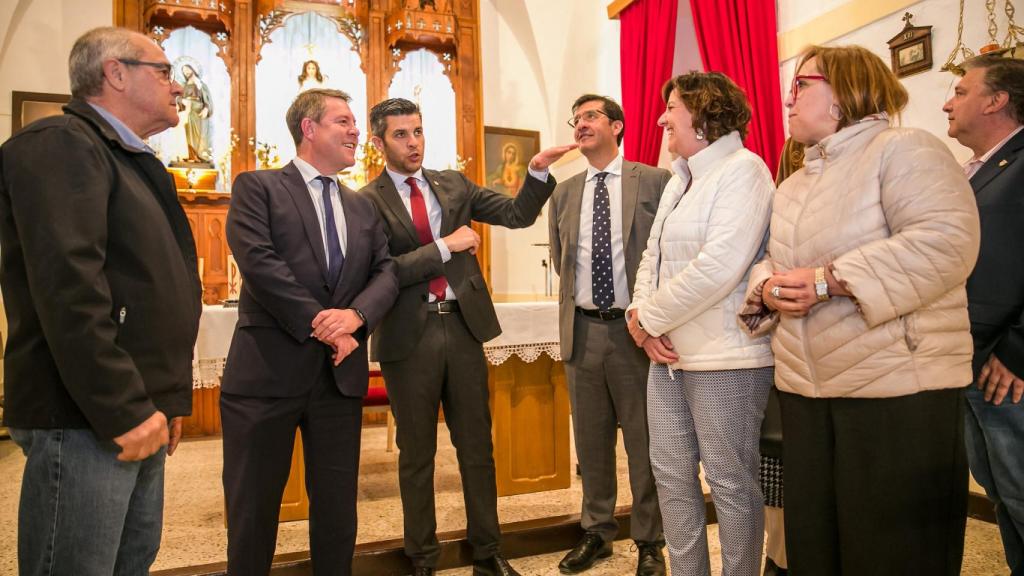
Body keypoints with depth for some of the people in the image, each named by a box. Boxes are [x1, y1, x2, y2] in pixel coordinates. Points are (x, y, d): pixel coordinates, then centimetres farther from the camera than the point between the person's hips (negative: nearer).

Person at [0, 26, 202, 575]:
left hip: (138, 413, 9)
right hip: (86, 419, -9)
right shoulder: (60, 144, -10)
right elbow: (68, 289, -22)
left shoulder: (130, 161, 19)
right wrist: (124, 409, -21)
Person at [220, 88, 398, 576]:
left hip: (341, 372, 5)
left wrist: (356, 315, -15)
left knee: (338, 505, 14)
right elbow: (259, 262, -13)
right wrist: (322, 326, -16)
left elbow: (386, 272, 6)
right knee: (253, 505, 9)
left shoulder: (362, 207, 16)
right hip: (269, 369, -4)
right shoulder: (257, 187, 1)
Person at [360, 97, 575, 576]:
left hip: (463, 325, 4)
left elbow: (517, 215, 5)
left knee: (477, 446, 12)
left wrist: (538, 170, -10)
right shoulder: (367, 202, -4)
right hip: (410, 335, -3)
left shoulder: (453, 184, 9)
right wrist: (445, 245, -17)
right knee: (417, 453, 11)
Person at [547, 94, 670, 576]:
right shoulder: (563, 193, 11)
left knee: (644, 439, 6)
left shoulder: (656, 181, -2)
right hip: (582, 329, 4)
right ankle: (597, 531, 30)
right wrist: (578, 301, 10)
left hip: (635, 327, -4)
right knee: (591, 438, 14)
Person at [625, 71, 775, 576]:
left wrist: (649, 317, -13)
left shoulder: (742, 169, -11)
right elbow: (653, 257, 15)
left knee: (731, 483, 5)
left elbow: (720, 265, -22)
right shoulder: (679, 181, 17)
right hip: (668, 352, 9)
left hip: (723, 357, -8)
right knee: (671, 474, 14)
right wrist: (642, 315, -3)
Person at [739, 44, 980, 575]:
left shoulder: (903, 149, -5)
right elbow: (770, 260, 19)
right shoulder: (794, 183, 19)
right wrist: (767, 288, -5)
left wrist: (827, 281, -22)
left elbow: (946, 242, -19)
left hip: (897, 384, -7)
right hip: (803, 386, 8)